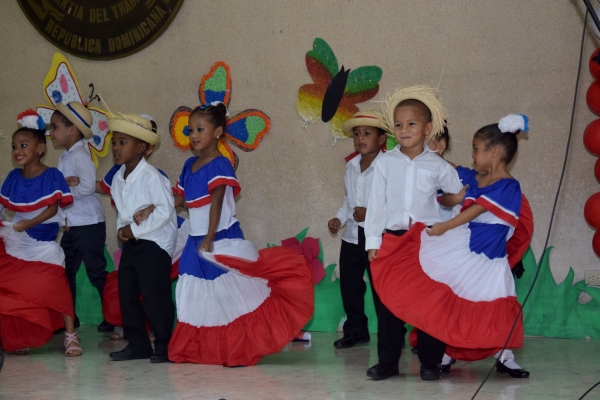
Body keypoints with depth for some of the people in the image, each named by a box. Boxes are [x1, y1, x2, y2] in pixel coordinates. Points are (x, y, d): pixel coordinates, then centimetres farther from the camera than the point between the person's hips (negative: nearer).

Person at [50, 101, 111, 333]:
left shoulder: (79, 156, -16)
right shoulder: (65, 157, 12)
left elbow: (88, 186, -29)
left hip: (89, 224, -9)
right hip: (71, 225, 9)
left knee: (96, 271, -2)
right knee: (66, 272, 13)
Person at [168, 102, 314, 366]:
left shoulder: (220, 165, -12)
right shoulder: (190, 165, 10)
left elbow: (216, 204, -19)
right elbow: (179, 199, 13)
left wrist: (210, 240, -24)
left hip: (222, 240, -8)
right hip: (196, 240, 8)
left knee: (230, 295, -5)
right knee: (197, 297, 12)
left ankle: (239, 352, 1)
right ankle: (197, 350, 21)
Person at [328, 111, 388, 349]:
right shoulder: (351, 166, 9)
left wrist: (371, 214, -23)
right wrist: (340, 218, 7)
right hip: (352, 236, 7)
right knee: (349, 284, 13)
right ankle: (356, 331, 26)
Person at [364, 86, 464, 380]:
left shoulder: (437, 166, 1)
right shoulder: (385, 162, 3)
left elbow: (461, 194, 12)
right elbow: (376, 203, 2)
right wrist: (373, 240, -1)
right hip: (392, 238, 1)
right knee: (388, 301, 4)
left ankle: (430, 362, 13)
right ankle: (387, 361, 13)